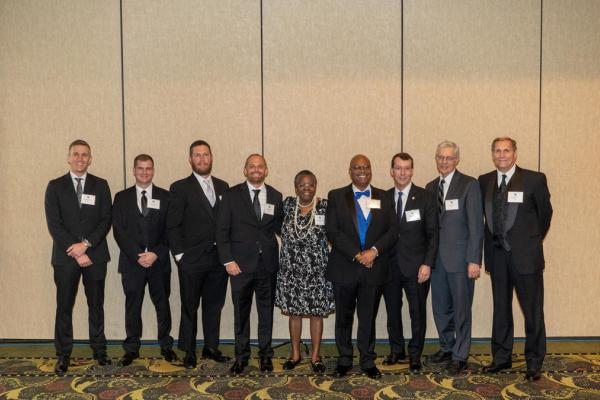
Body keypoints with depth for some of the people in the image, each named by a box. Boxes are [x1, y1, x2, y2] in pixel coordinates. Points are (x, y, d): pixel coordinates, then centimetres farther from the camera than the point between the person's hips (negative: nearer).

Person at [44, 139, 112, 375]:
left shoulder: (100, 185, 6)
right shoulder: (55, 186, 3)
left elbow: (106, 220, -1)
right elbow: (54, 224, -4)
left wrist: (86, 244, -14)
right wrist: (75, 251, -12)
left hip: (95, 255, 1)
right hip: (65, 257, -1)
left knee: (96, 305, 9)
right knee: (64, 307, 4)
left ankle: (99, 350, 20)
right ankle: (63, 355, 13)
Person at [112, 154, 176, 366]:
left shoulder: (165, 197, 5)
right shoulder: (122, 197, 6)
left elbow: (169, 230, 0)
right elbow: (119, 230, -1)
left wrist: (155, 253, -12)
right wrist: (137, 255, -12)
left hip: (159, 261, 0)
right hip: (132, 261, 0)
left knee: (163, 304, 8)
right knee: (132, 306, 6)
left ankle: (166, 346, 20)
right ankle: (131, 349, 18)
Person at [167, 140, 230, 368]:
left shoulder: (223, 187, 10)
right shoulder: (180, 188, -3)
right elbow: (172, 226, -5)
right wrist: (179, 254, -10)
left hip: (219, 258, 4)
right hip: (192, 260, -4)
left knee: (214, 305, 12)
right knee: (190, 307, 7)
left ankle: (211, 347, 26)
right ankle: (189, 352, 20)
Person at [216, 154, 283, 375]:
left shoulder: (276, 196, 7)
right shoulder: (232, 195, 0)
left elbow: (280, 227, 12)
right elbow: (222, 230, -2)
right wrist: (228, 260, -9)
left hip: (268, 264, 2)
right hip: (241, 264, -2)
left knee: (266, 311, 11)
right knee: (241, 312, 7)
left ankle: (266, 354, 24)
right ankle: (241, 356, 21)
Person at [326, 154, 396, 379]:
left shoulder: (384, 198, 9)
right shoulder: (336, 196, 3)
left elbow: (392, 232, 3)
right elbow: (332, 232, -6)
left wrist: (374, 251, -14)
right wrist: (357, 255, -13)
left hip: (374, 268, 1)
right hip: (344, 267, -1)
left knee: (368, 317, 8)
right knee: (344, 317, 10)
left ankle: (368, 362, 21)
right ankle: (344, 361, 24)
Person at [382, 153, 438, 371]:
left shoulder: (425, 197, -1)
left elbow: (432, 234, -3)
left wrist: (427, 263, -10)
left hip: (416, 266, -2)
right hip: (389, 265, 2)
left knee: (418, 312, 5)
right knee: (392, 311, 12)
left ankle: (415, 354, 21)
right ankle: (396, 350, 28)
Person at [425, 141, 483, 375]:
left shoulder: (469, 185, -5)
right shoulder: (431, 187, 11)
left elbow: (476, 225, -9)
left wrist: (474, 260, -14)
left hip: (460, 258, -5)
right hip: (437, 257, 5)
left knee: (461, 309, 3)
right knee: (440, 307, 13)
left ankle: (460, 356, 16)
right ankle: (447, 348, 30)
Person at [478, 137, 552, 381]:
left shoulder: (535, 180, -6)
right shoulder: (484, 182, 5)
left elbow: (545, 213, 5)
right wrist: (495, 240, 13)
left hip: (525, 255, -4)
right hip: (497, 255, 4)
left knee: (533, 310, 3)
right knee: (501, 309, 14)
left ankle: (534, 362, 17)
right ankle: (501, 357, 26)